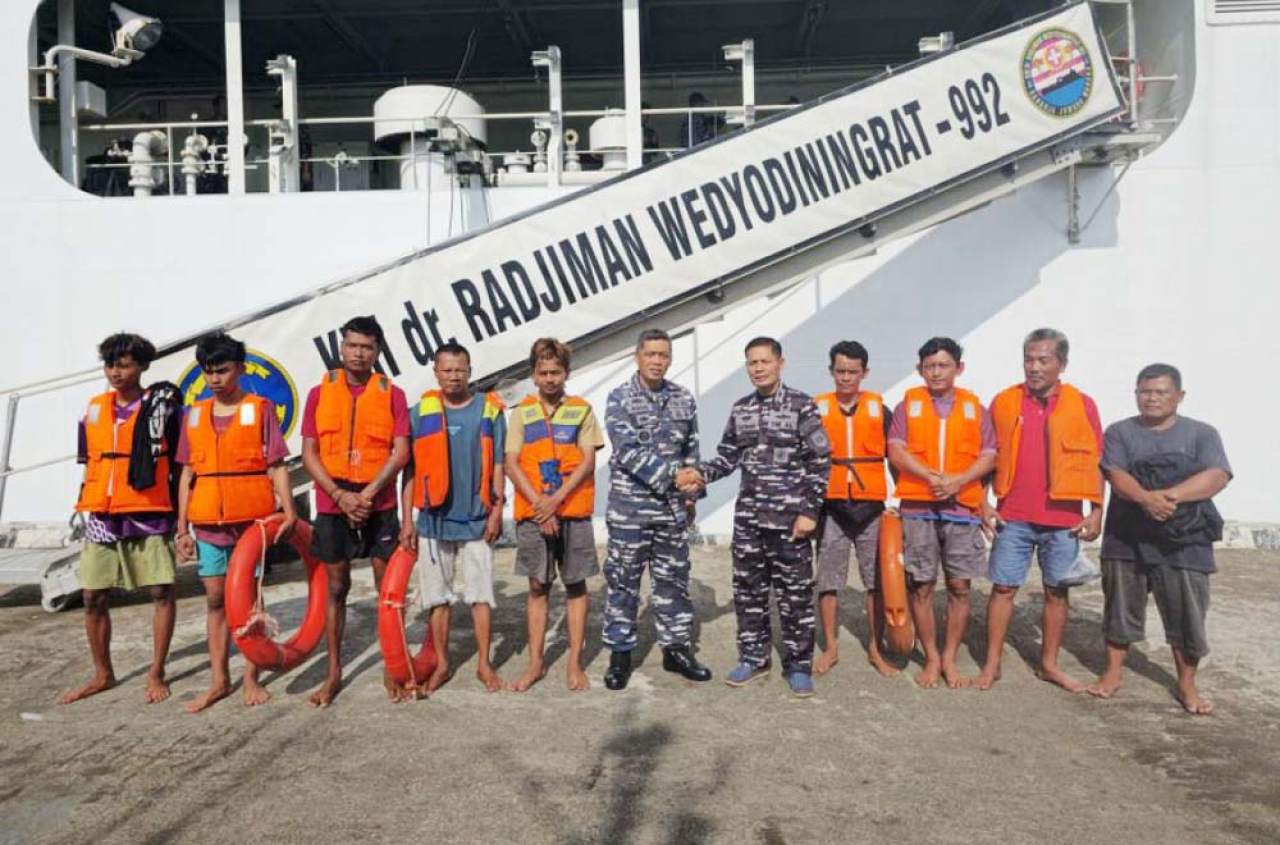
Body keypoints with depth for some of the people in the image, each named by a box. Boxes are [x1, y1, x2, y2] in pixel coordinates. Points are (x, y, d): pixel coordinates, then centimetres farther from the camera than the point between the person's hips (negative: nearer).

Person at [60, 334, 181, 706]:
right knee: (93, 598, 8)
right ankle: (102, 674, 24)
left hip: (148, 515, -4)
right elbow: (89, 462, 19)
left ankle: (156, 673, 11)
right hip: (101, 517, 5)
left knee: (161, 591, -3)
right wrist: (89, 506, 14)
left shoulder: (163, 403, -2)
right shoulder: (94, 410, 10)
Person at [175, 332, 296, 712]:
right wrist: (182, 528, 7)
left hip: (252, 520, -3)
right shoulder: (194, 415, 10)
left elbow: (277, 466, -5)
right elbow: (188, 473, 11)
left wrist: (288, 511, -17)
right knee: (215, 599, 9)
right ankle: (219, 680, 19)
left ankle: (251, 676, 17)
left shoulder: (260, 409, -1)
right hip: (208, 523, 4)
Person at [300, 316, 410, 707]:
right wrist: (339, 495, -11)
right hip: (332, 504, 1)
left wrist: (368, 493, -16)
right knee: (336, 588, 9)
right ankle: (334, 673, 19)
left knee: (388, 586, 3)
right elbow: (309, 454, 1)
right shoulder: (320, 392, 4)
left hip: (379, 503, -1)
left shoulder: (392, 394, 1)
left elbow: (401, 452, -6)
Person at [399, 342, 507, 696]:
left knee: (481, 594, 6)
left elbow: (497, 465, 3)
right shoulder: (421, 412, 3)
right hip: (433, 520, 1)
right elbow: (410, 468, 2)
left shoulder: (490, 410, 2)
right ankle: (442, 665, 22)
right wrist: (407, 519, -1)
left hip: (477, 520, -1)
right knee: (438, 596, 10)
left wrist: (497, 511, -4)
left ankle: (484, 664, 18)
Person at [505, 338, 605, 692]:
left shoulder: (582, 410, 4)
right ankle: (536, 663, 17)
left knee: (575, 586, 5)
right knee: (538, 587, 7)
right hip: (533, 513, 1)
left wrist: (556, 500, -14)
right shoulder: (522, 412, 6)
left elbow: (588, 462, -4)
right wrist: (538, 505, -11)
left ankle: (575, 663, 14)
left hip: (573, 512, -1)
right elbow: (512, 464, -1)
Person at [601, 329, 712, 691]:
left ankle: (676, 648, 24)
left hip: (672, 509, 4)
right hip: (629, 508, -3)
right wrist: (671, 476, -19)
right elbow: (629, 451, -16)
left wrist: (690, 494, 10)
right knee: (623, 582, 4)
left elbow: (691, 451, 13)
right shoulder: (619, 398, -6)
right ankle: (620, 653, 16)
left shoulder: (684, 399, 7)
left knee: (674, 580, 11)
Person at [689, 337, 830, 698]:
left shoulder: (802, 405, -6)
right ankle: (753, 658, 24)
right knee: (748, 591, 10)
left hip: (789, 518, -4)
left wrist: (809, 511, -11)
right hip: (748, 518, 5)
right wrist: (700, 472, -5)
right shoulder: (740, 409, 9)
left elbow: (820, 462, -7)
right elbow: (728, 456, 13)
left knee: (795, 594, 3)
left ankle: (799, 665, 17)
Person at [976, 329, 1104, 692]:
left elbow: (1095, 463, 3)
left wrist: (1096, 512, -2)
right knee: (1003, 588, 3)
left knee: (1057, 591, 10)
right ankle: (992, 664, 12)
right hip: (1012, 516, 0)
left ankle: (1049, 664, 24)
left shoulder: (1082, 405, 1)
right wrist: (984, 503, -2)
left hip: (1063, 519, 0)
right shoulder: (1003, 402, 2)